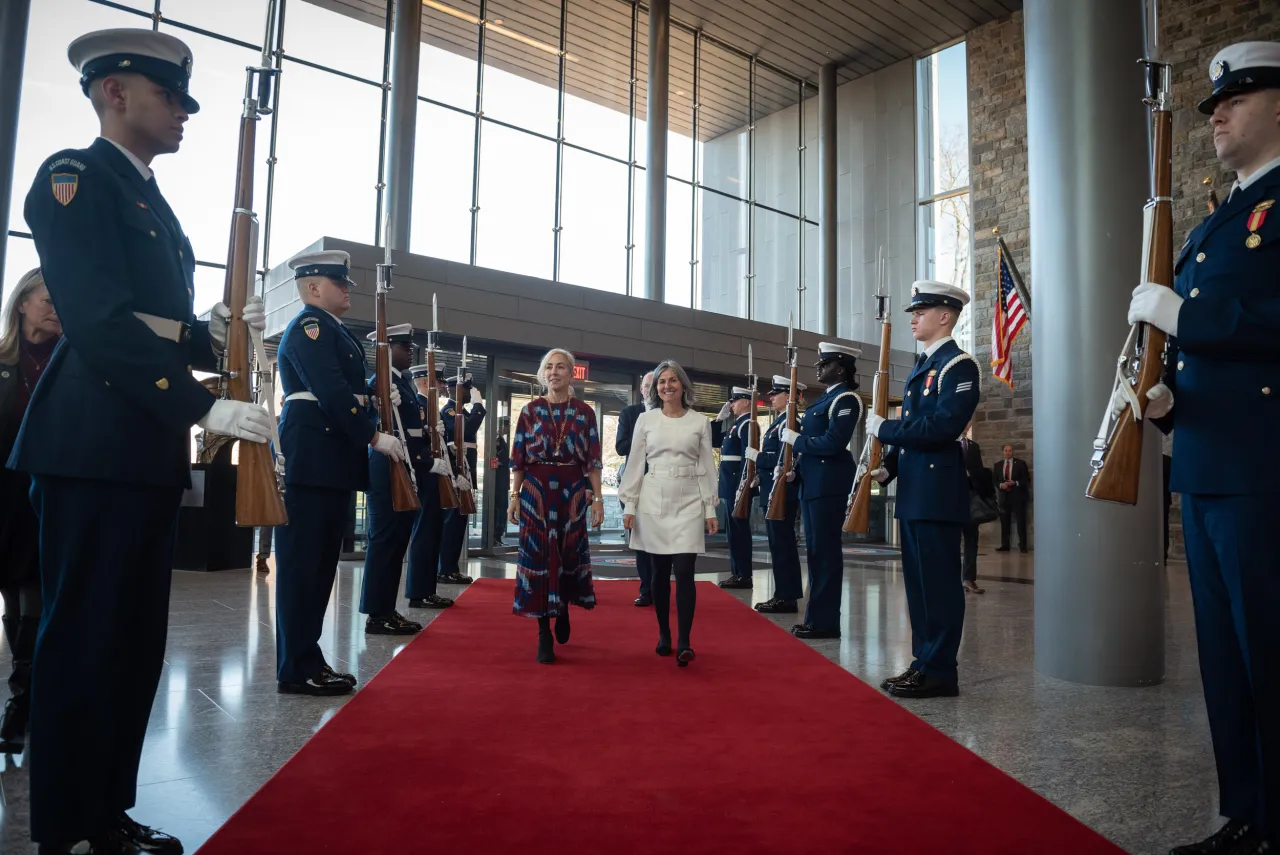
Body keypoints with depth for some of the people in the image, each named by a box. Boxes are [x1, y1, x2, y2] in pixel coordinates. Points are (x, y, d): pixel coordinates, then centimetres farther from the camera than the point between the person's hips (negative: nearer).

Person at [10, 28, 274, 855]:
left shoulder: (152, 203, 21)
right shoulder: (74, 177, -6)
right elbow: (100, 323, -18)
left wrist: (212, 333, 4)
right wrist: (204, 407, -20)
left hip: (148, 452, 9)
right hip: (95, 448, -9)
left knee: (136, 642, 12)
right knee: (83, 641, -1)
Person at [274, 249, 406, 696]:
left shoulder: (334, 332, 22)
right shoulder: (309, 326, -8)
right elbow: (332, 393, -20)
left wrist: (378, 400, 5)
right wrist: (375, 437, -19)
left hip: (332, 461, 10)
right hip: (312, 461, -10)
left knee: (320, 563, 12)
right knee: (303, 564, -4)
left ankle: (305, 660, 20)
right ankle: (298, 669, 2)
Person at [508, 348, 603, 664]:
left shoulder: (585, 412, 4)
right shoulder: (530, 410, 4)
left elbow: (593, 460, 2)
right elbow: (519, 458, 4)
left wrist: (598, 498, -3)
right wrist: (514, 496, -1)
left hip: (573, 493, 1)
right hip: (536, 492, 0)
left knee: (570, 554, 7)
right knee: (539, 556, -1)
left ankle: (563, 611, 36)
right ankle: (544, 634, 7)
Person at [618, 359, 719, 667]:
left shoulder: (700, 422, 4)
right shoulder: (645, 420, 4)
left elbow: (707, 467, 5)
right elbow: (635, 465, 5)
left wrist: (710, 509, 1)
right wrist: (629, 506, 1)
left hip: (689, 503, -1)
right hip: (654, 501, 1)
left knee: (684, 572, -9)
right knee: (660, 572, 7)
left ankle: (684, 642, -5)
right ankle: (663, 635, 21)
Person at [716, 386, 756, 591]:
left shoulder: (747, 424, -12)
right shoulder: (736, 423, 19)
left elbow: (748, 456, -20)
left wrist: (742, 487, -22)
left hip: (738, 485, -10)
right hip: (730, 485, 10)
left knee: (740, 530, -6)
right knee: (734, 530, 13)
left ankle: (744, 576, -1)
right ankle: (737, 572, 19)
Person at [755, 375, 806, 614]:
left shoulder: (789, 422, -13)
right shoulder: (779, 421, 18)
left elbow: (785, 460, -22)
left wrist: (755, 458, -16)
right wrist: (758, 459, 7)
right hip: (773, 492, 11)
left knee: (783, 544, -6)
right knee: (779, 544, 12)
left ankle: (787, 598, 0)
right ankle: (782, 595, 18)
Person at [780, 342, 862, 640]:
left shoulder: (846, 399, -11)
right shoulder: (825, 399, 19)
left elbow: (833, 443, -22)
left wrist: (795, 439, -12)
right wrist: (795, 467, 6)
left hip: (829, 484, -10)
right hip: (813, 483, 10)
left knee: (826, 551, -5)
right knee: (816, 550, 12)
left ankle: (825, 621, 1)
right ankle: (817, 616, 19)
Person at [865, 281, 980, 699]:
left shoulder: (958, 365, -10)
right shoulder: (922, 366, 19)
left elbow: (940, 427, -22)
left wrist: (882, 427, -14)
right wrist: (888, 467, 8)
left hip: (938, 493, -9)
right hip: (913, 492, 10)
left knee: (939, 583, -4)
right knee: (919, 582, 13)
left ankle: (940, 672, 4)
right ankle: (924, 662, 21)